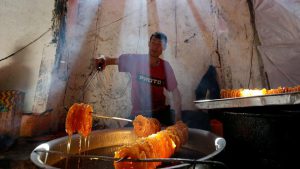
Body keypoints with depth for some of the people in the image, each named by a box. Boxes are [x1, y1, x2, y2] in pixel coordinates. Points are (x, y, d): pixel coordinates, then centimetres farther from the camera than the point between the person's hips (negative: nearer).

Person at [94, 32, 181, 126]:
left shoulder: (165, 66, -4)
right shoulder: (135, 60, -6)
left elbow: (175, 92, -2)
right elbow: (113, 60, -15)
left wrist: (178, 117, -11)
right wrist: (103, 59, -40)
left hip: (160, 113, 1)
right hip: (137, 114, 0)